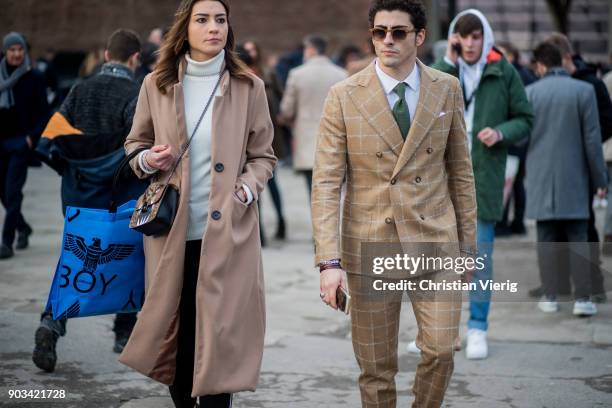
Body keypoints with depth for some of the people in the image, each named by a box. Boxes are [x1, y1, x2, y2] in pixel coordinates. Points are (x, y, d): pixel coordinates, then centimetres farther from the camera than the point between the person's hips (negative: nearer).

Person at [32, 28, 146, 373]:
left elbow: (50, 139, -2)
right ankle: (125, 334, 22)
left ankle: (52, 320, -12)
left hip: (79, 195, 4)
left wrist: (71, 170, 10)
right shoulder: (137, 95, -12)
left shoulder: (80, 90, 3)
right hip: (122, 199, -3)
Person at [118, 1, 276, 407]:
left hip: (227, 230, -1)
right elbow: (135, 144, 14)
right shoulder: (156, 85, 4)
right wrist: (146, 160, -7)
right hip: (171, 230, 2)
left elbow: (264, 155, 7)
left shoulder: (249, 87, 1)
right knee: (173, 328, 8)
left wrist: (248, 188, -11)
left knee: (219, 332, -3)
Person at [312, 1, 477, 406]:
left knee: (441, 349, -8)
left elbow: (461, 171, 9)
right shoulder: (344, 96, -4)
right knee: (375, 366, 6)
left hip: (434, 240, 1)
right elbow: (326, 183, -7)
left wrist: (468, 243, 8)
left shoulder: (447, 89, 3)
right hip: (370, 246, -1)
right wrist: (329, 261, -15)